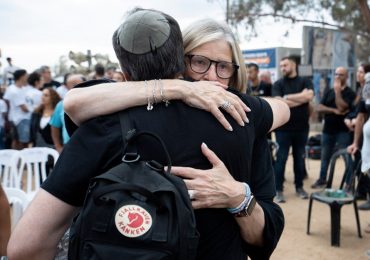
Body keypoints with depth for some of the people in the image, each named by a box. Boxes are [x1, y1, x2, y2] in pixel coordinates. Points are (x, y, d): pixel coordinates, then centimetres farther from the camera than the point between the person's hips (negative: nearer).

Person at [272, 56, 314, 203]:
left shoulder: (305, 82, 5)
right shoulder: (278, 84, 2)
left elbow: (309, 96, -15)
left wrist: (288, 97, -13)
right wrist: (301, 97, -9)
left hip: (302, 127, 2)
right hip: (283, 128, -1)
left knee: (299, 158, 10)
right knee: (281, 158, 0)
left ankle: (299, 187, 24)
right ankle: (279, 190, 7)